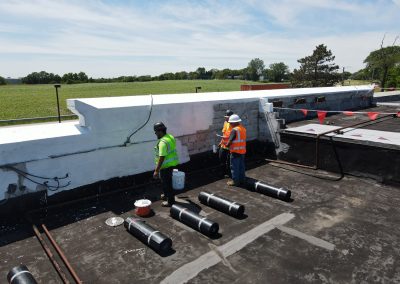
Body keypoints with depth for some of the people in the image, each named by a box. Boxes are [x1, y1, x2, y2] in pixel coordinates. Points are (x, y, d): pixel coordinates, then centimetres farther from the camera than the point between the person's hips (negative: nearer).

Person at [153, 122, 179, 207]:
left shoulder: (163, 142, -27)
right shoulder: (170, 136, 4)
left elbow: (161, 158, -29)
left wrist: (156, 170, -25)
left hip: (166, 165, -10)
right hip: (171, 163, 10)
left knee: (166, 183, 4)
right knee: (168, 180, 27)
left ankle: (170, 201, 17)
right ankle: (167, 194, 46)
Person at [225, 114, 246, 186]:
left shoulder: (234, 130, -18)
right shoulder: (243, 128, 8)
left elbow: (230, 141, -21)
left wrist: (227, 145, -1)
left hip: (235, 151, -8)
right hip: (242, 151, 8)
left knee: (234, 167, 2)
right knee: (241, 166, 16)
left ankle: (235, 181, 9)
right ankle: (242, 180, 25)